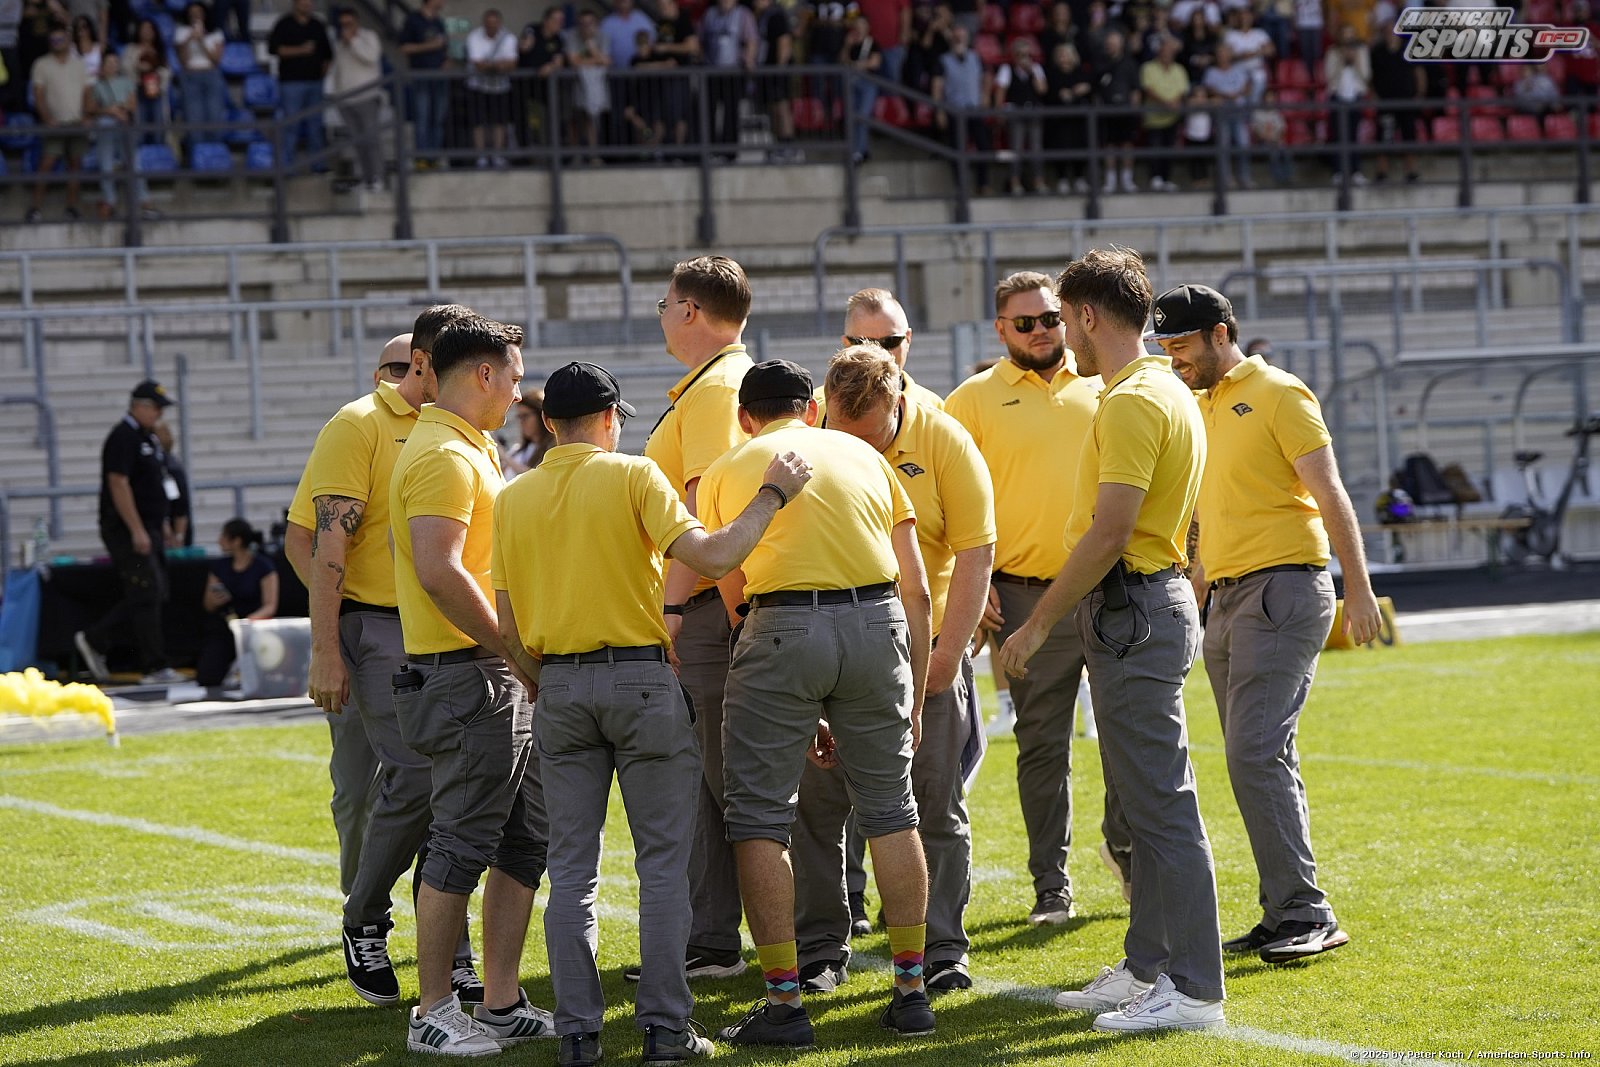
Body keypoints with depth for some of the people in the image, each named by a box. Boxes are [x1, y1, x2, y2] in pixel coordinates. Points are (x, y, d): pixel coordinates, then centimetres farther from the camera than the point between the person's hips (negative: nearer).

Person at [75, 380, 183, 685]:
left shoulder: (148, 438, 17)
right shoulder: (123, 437, -14)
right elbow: (118, 485, -20)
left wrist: (161, 522, 21)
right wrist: (137, 531, -23)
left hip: (148, 529, 10)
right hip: (127, 531, -10)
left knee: (153, 596, 9)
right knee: (147, 596, -9)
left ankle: (94, 640, 17)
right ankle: (154, 668, -6)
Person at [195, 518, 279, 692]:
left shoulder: (263, 566, -3)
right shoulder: (219, 566, 11)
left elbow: (270, 606, -9)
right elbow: (207, 606, 15)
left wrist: (251, 619, -28)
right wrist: (214, 601, -9)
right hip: (221, 626, 4)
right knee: (207, 677, -19)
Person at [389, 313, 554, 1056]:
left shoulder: (471, 451, 19)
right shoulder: (444, 457, -14)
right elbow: (439, 573, -24)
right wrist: (518, 653, -19)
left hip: (502, 671, 10)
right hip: (466, 673, -10)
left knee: (526, 842, 11)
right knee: (462, 847, -6)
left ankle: (502, 1003, 16)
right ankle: (433, 1014, -1)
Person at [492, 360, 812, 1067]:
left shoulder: (513, 500, 7)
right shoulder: (633, 477, -6)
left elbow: (510, 629, 8)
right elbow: (710, 557, -18)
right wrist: (771, 496, -7)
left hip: (559, 688, 4)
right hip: (641, 680, -3)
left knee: (571, 867, 6)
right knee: (663, 862, 3)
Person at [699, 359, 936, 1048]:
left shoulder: (726, 471, 16)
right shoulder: (864, 455, 21)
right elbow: (917, 591, 16)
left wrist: (798, 716, 19)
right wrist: (914, 696, 21)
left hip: (783, 625, -3)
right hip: (877, 624, 3)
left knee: (760, 817, 5)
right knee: (889, 810, 14)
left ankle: (784, 1003, 1)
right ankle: (911, 991, 16)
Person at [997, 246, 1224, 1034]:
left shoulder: (1132, 402, -16)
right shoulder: (1166, 391, 16)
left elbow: (1109, 533, -22)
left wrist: (1037, 626, -18)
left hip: (1132, 608, -11)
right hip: (1151, 598, 11)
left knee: (1161, 805, -9)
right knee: (1136, 806, 15)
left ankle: (1195, 990, -7)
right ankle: (1147, 969, 21)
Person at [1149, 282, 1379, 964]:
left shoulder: (1278, 395, -6)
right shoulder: (1200, 408, 18)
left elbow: (1330, 496, -10)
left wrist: (1358, 589, -16)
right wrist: (1194, 582, 26)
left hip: (1281, 588, -8)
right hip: (1226, 598, 8)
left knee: (1256, 754, -16)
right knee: (1264, 762, 7)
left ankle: (1305, 913, -15)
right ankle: (1285, 916, 9)